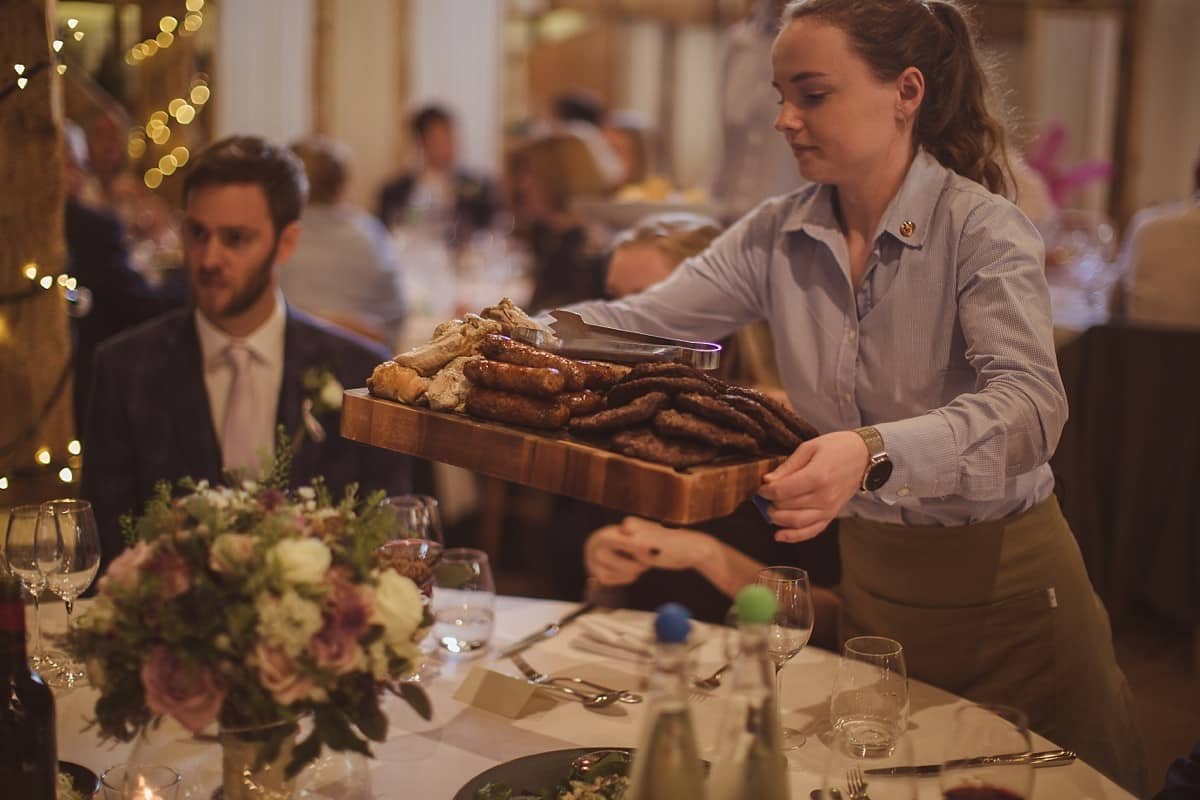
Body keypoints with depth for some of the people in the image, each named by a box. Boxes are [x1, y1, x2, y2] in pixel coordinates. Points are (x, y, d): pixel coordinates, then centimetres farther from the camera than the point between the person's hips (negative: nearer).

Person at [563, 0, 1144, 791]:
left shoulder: (985, 230, -17)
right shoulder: (777, 236, -2)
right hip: (869, 573, 4)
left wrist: (874, 452, -49)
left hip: (1002, 585, -4)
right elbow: (642, 322, -6)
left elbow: (1031, 405, -32)